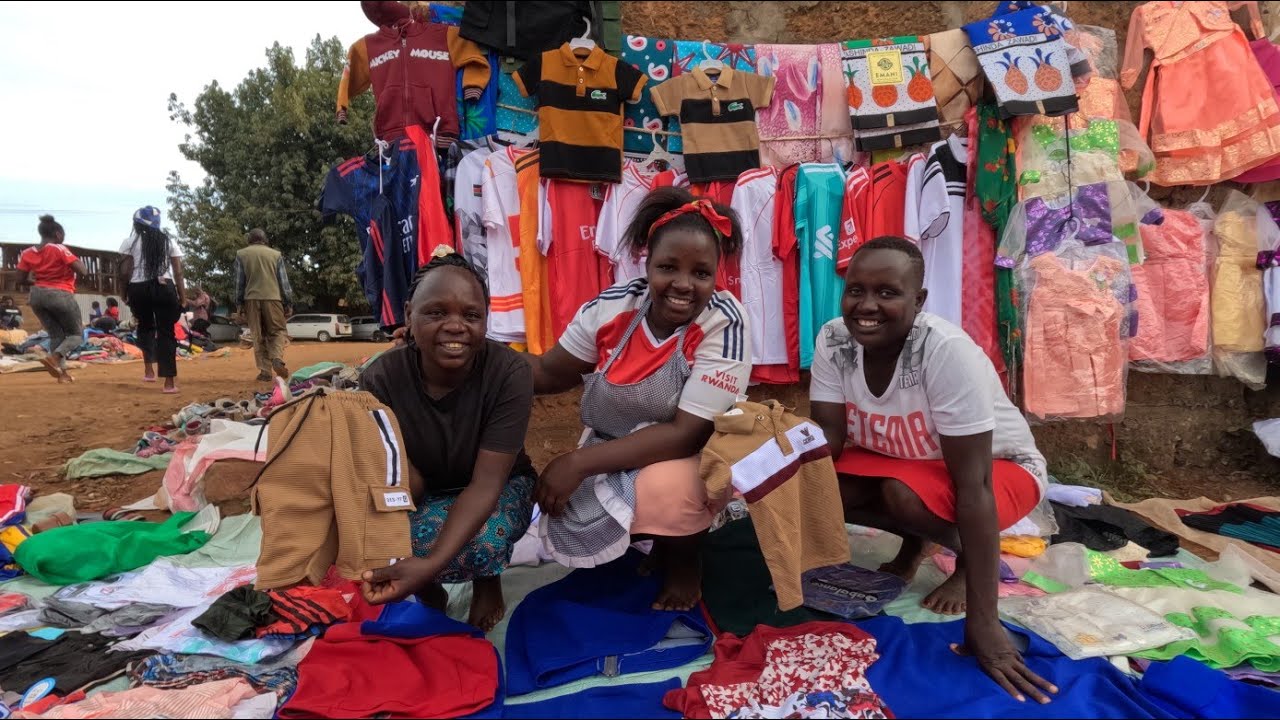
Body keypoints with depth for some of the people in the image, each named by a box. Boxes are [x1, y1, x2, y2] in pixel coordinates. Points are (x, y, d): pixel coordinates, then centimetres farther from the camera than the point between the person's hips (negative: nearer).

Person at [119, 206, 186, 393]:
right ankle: (169, 381, -5)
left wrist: (125, 292, 9)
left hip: (139, 288, 0)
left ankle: (149, 369, 12)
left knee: (145, 326, 24)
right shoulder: (169, 242, 11)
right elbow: (178, 272, 5)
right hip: (164, 288, 0)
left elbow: (127, 270, 1)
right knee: (166, 332, -1)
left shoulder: (131, 241, 7)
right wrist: (182, 297, 6)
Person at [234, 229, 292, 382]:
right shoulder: (276, 254, 7)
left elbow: (239, 282, 5)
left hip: (252, 299, 1)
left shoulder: (241, 254, 8)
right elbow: (284, 281, 6)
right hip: (272, 298, -1)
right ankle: (277, 359, -21)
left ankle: (265, 371, 2)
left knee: (258, 336, 6)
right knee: (278, 331, 6)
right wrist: (288, 303, 9)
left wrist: (239, 303, 10)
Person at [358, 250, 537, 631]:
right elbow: (409, 483, -18)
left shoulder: (509, 373, -27)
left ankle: (487, 581, 4)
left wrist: (432, 563, -45)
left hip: (495, 488, -2)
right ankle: (428, 590, 8)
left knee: (482, 541, -35)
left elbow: (485, 484, -30)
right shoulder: (382, 378, -21)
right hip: (423, 495, 3)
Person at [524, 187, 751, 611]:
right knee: (565, 509, -18)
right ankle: (646, 541, 14)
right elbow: (550, 373, 1)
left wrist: (579, 461, -30)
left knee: (667, 490, -34)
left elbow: (688, 435, -25)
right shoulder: (611, 307, -12)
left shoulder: (724, 323, -23)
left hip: (690, 461, -4)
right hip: (611, 459, 5)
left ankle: (685, 559, 2)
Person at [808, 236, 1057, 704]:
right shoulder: (833, 340, -19)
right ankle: (914, 542, 8)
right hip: (900, 460, 5)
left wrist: (983, 622, -36)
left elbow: (972, 486, -35)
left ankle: (973, 558, -1)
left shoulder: (948, 352, -35)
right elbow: (827, 438, -18)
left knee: (906, 494, -36)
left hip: (998, 465, -5)